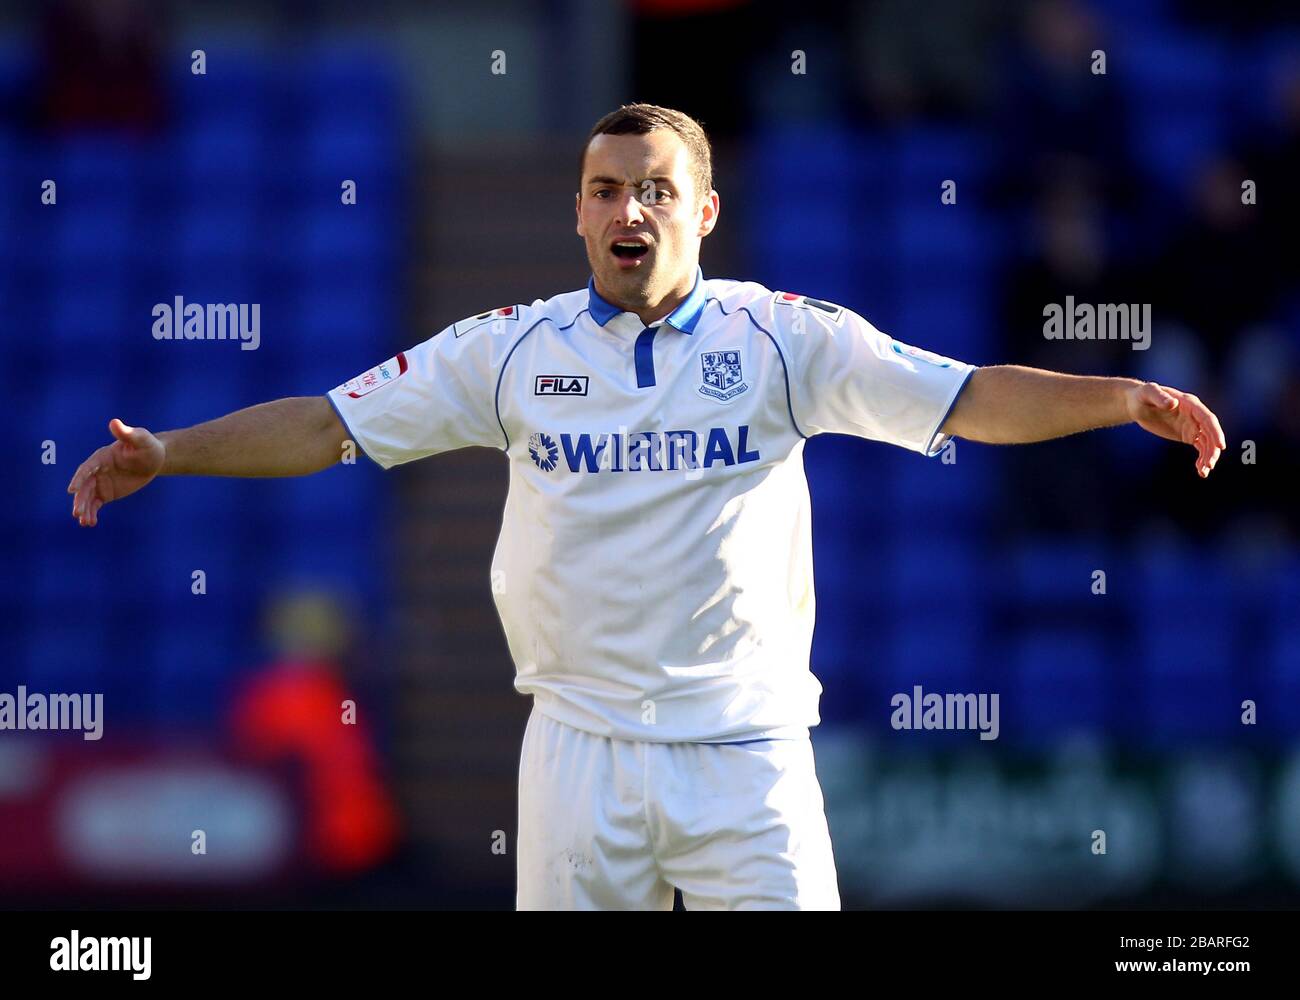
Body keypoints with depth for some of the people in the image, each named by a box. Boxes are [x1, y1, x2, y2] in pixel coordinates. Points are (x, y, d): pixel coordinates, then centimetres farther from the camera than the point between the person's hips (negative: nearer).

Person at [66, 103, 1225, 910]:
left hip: (747, 750, -1)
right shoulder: (512, 347, 4)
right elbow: (327, 423, 4)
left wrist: (1121, 398, -22)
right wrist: (169, 453, -6)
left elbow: (968, 398, -8)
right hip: (581, 747, 2)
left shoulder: (785, 337, 0)